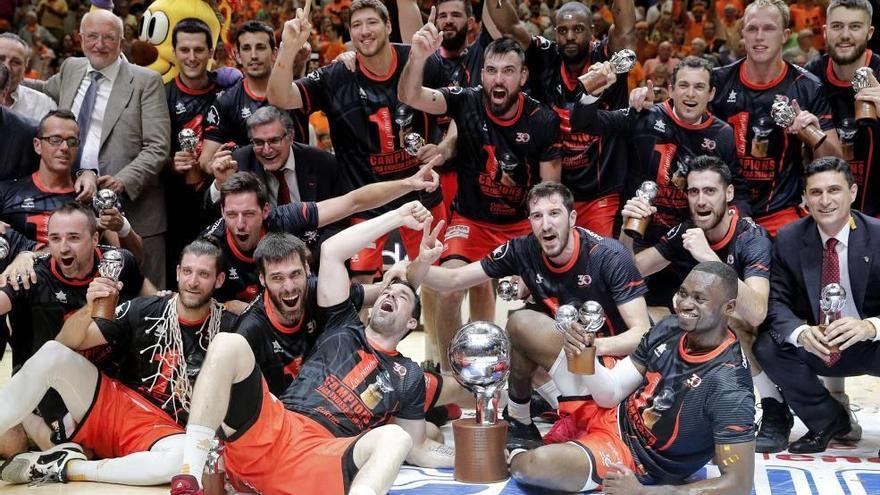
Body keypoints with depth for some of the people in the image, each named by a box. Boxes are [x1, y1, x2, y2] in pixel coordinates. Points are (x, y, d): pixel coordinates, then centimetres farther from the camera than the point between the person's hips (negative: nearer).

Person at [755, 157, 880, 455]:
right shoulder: (789, 239, -5)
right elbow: (776, 302, -8)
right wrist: (801, 332, -31)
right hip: (815, 348, 3)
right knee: (766, 347, -24)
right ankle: (829, 420, -1)